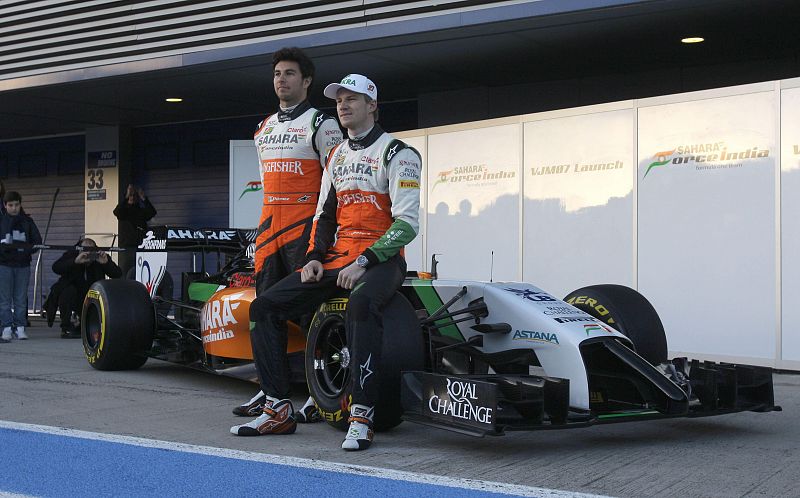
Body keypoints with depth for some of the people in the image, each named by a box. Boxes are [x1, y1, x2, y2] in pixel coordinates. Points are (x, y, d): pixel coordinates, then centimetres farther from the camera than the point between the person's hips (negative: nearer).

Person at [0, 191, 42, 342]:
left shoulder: (27, 221, 8)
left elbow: (37, 241, 6)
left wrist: (27, 249, -12)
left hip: (23, 264, 1)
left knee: (21, 299, 4)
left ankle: (20, 327, 10)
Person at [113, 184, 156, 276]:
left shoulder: (141, 211, 12)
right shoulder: (123, 210, 8)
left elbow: (152, 213, -7)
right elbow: (116, 212, -14)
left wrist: (144, 199, -20)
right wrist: (126, 198, -25)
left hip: (140, 245, 1)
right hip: (126, 246, -1)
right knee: (125, 272, -6)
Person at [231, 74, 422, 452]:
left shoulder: (397, 153, -4)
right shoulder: (336, 156, 19)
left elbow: (407, 223, -12)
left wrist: (364, 263, -20)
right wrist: (314, 257, 2)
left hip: (379, 259, -7)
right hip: (335, 258, 7)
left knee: (361, 304, -41)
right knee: (263, 306, -6)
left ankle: (361, 418, -35)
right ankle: (279, 411, -2)